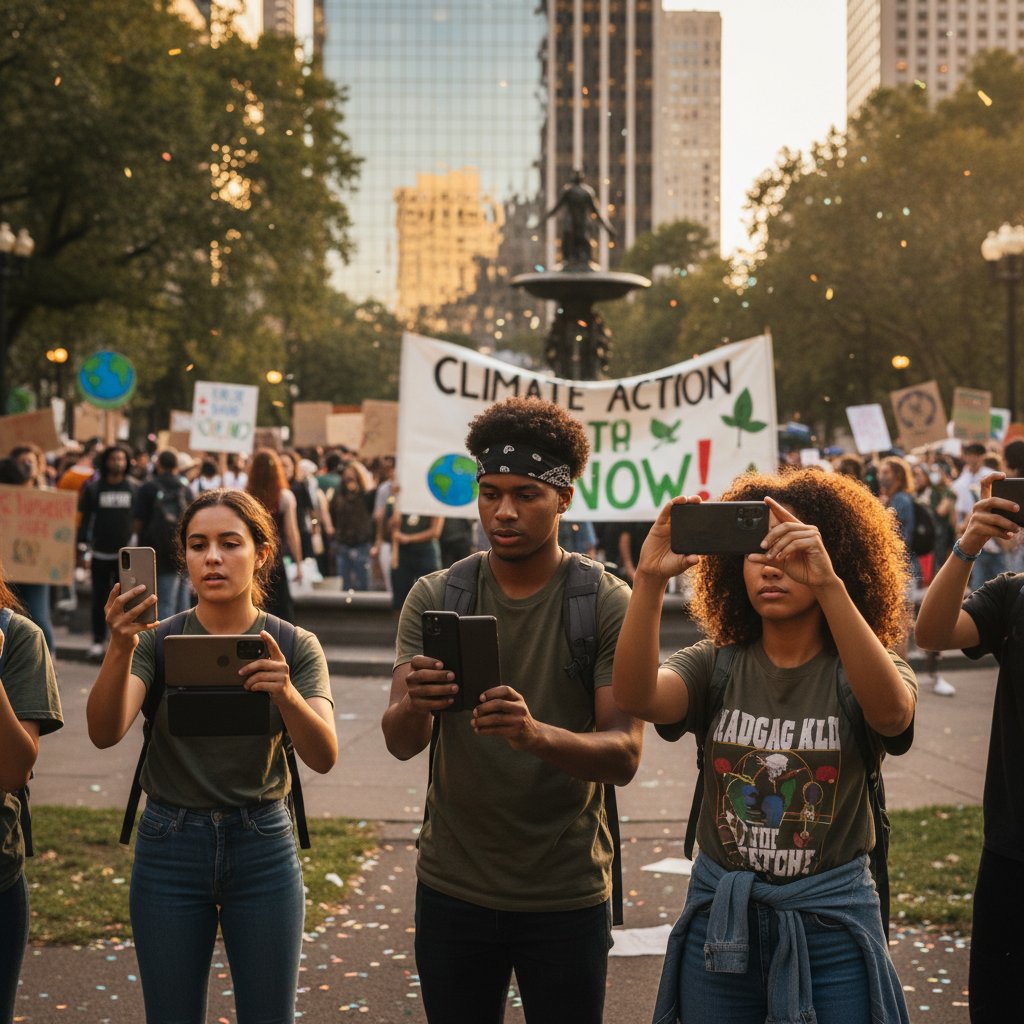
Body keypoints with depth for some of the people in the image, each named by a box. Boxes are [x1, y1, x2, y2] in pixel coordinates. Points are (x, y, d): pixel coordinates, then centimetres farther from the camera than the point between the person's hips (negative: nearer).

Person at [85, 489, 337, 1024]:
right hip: (170, 846, 0)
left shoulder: (295, 647, -3)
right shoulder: (157, 642, -4)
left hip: (263, 846, 0)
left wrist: (285, 694, -36)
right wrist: (120, 648, -38)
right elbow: (104, 733, -20)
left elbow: (323, 757, -16)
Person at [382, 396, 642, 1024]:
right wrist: (414, 706, -33)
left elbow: (624, 755, -16)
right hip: (453, 886, 2)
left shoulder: (608, 605, -7)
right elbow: (400, 743, -9)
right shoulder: (434, 598, -1)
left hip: (565, 895, -2)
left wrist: (537, 733, -36)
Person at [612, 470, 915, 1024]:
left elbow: (891, 712, -29)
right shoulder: (715, 666, 1)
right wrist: (649, 580, -34)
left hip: (830, 918, -2)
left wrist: (828, 585, -41)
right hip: (720, 916, 2)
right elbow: (635, 696, -19)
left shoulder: (860, 672, -4)